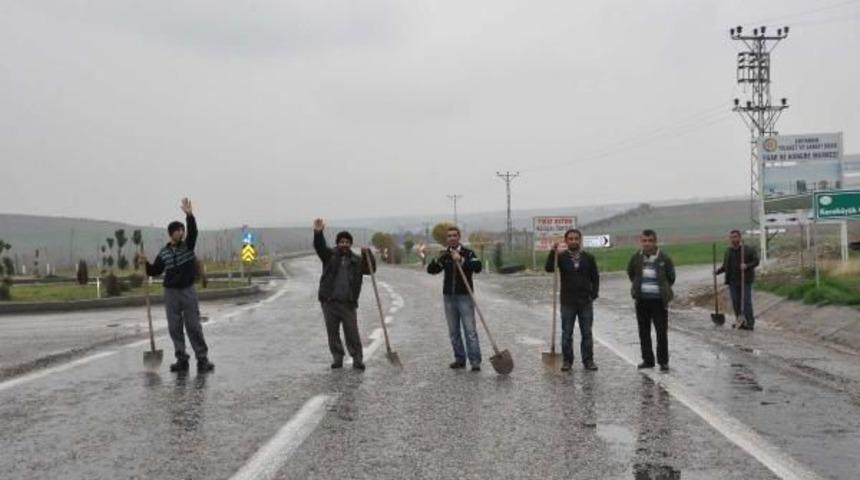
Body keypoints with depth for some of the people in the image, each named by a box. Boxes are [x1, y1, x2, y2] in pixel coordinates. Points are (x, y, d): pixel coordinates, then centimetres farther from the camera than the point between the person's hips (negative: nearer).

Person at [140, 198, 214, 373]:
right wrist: (146, 264, -12)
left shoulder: (188, 245, 1)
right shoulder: (164, 253, 3)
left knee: (194, 326, -2)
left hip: (188, 290, -2)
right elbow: (155, 271, 7)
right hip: (171, 292, 2)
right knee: (175, 327, 3)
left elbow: (193, 231, -17)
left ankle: (202, 359, 2)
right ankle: (181, 360, 11)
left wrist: (189, 215, -31)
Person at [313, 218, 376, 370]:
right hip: (329, 302, 0)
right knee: (332, 332, 6)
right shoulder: (330, 255, 6)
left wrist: (368, 255, -15)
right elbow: (320, 247, -12)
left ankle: (357, 359, 6)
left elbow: (371, 269, 3)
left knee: (352, 333, -1)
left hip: (348, 303, 0)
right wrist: (318, 233, -33)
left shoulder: (356, 261, 11)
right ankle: (337, 358, 17)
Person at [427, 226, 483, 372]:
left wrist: (461, 260, -29)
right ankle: (460, 359, 18)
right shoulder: (444, 255, 9)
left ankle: (475, 361, -7)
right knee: (453, 332, 9)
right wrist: (438, 259, -15)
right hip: (448, 297, 5)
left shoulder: (468, 253, -3)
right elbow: (430, 270, 3)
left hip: (464, 296, -5)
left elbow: (478, 267, -20)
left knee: (470, 330, -7)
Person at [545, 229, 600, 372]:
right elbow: (549, 269, -17)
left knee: (587, 333, 5)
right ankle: (567, 360, 13)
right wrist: (553, 252, -29)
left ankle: (588, 360, 13)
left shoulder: (589, 258, 4)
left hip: (586, 302, 1)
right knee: (566, 334, 4)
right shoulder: (561, 257, 0)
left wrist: (593, 295, -3)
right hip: (567, 302, -1)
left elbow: (595, 278, 8)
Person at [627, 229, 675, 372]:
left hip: (658, 300, -3)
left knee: (662, 332, -2)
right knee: (644, 332, 9)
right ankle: (647, 359, 20)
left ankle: (663, 361, 7)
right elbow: (630, 273, 18)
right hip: (642, 300, 3)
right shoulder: (636, 258, 0)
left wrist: (664, 290, 7)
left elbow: (671, 277, 6)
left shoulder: (664, 258, -6)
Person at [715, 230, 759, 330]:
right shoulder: (728, 251, 10)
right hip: (733, 281, 5)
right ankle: (740, 322, 16)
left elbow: (756, 261, -6)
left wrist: (747, 266, -23)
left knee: (746, 302, -7)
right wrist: (718, 271, -3)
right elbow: (725, 266, 16)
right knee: (736, 302, 6)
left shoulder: (748, 250, -5)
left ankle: (750, 323, -4)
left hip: (745, 281, -5)